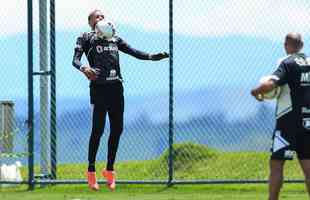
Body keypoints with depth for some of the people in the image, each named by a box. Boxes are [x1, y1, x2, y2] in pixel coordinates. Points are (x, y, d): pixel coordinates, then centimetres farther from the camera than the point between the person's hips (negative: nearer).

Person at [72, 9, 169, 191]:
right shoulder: (85, 38, 9)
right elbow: (75, 59, -4)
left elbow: (133, 52, 17)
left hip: (116, 87, 6)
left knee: (117, 128, 4)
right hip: (99, 86, -6)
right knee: (98, 129, -10)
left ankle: (110, 169, 16)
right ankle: (91, 171, -2)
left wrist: (151, 56, 0)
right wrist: (83, 68, -27)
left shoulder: (114, 38, 24)